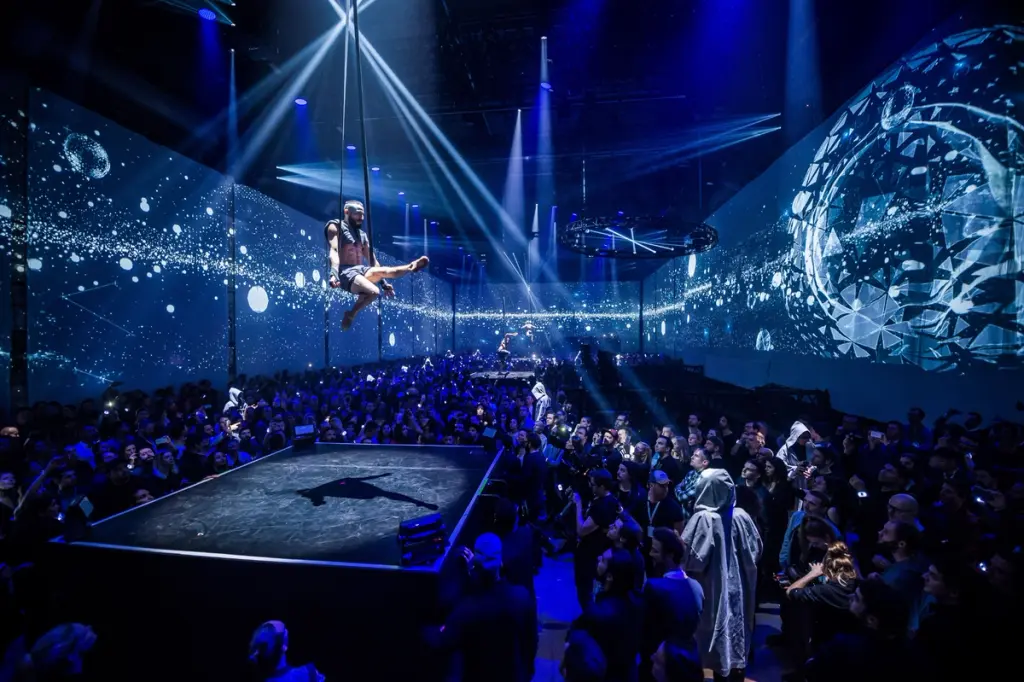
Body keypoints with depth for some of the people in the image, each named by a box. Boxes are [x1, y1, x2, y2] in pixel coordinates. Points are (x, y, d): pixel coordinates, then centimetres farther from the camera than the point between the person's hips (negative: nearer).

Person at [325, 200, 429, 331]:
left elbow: (372, 259, 21)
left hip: (361, 270, 6)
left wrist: (383, 282, 18)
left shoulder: (362, 234, 20)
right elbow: (334, 251, -16)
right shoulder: (335, 226, 0)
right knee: (373, 292, -31)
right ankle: (351, 314, -15)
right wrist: (334, 274, -32)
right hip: (345, 272, -6)